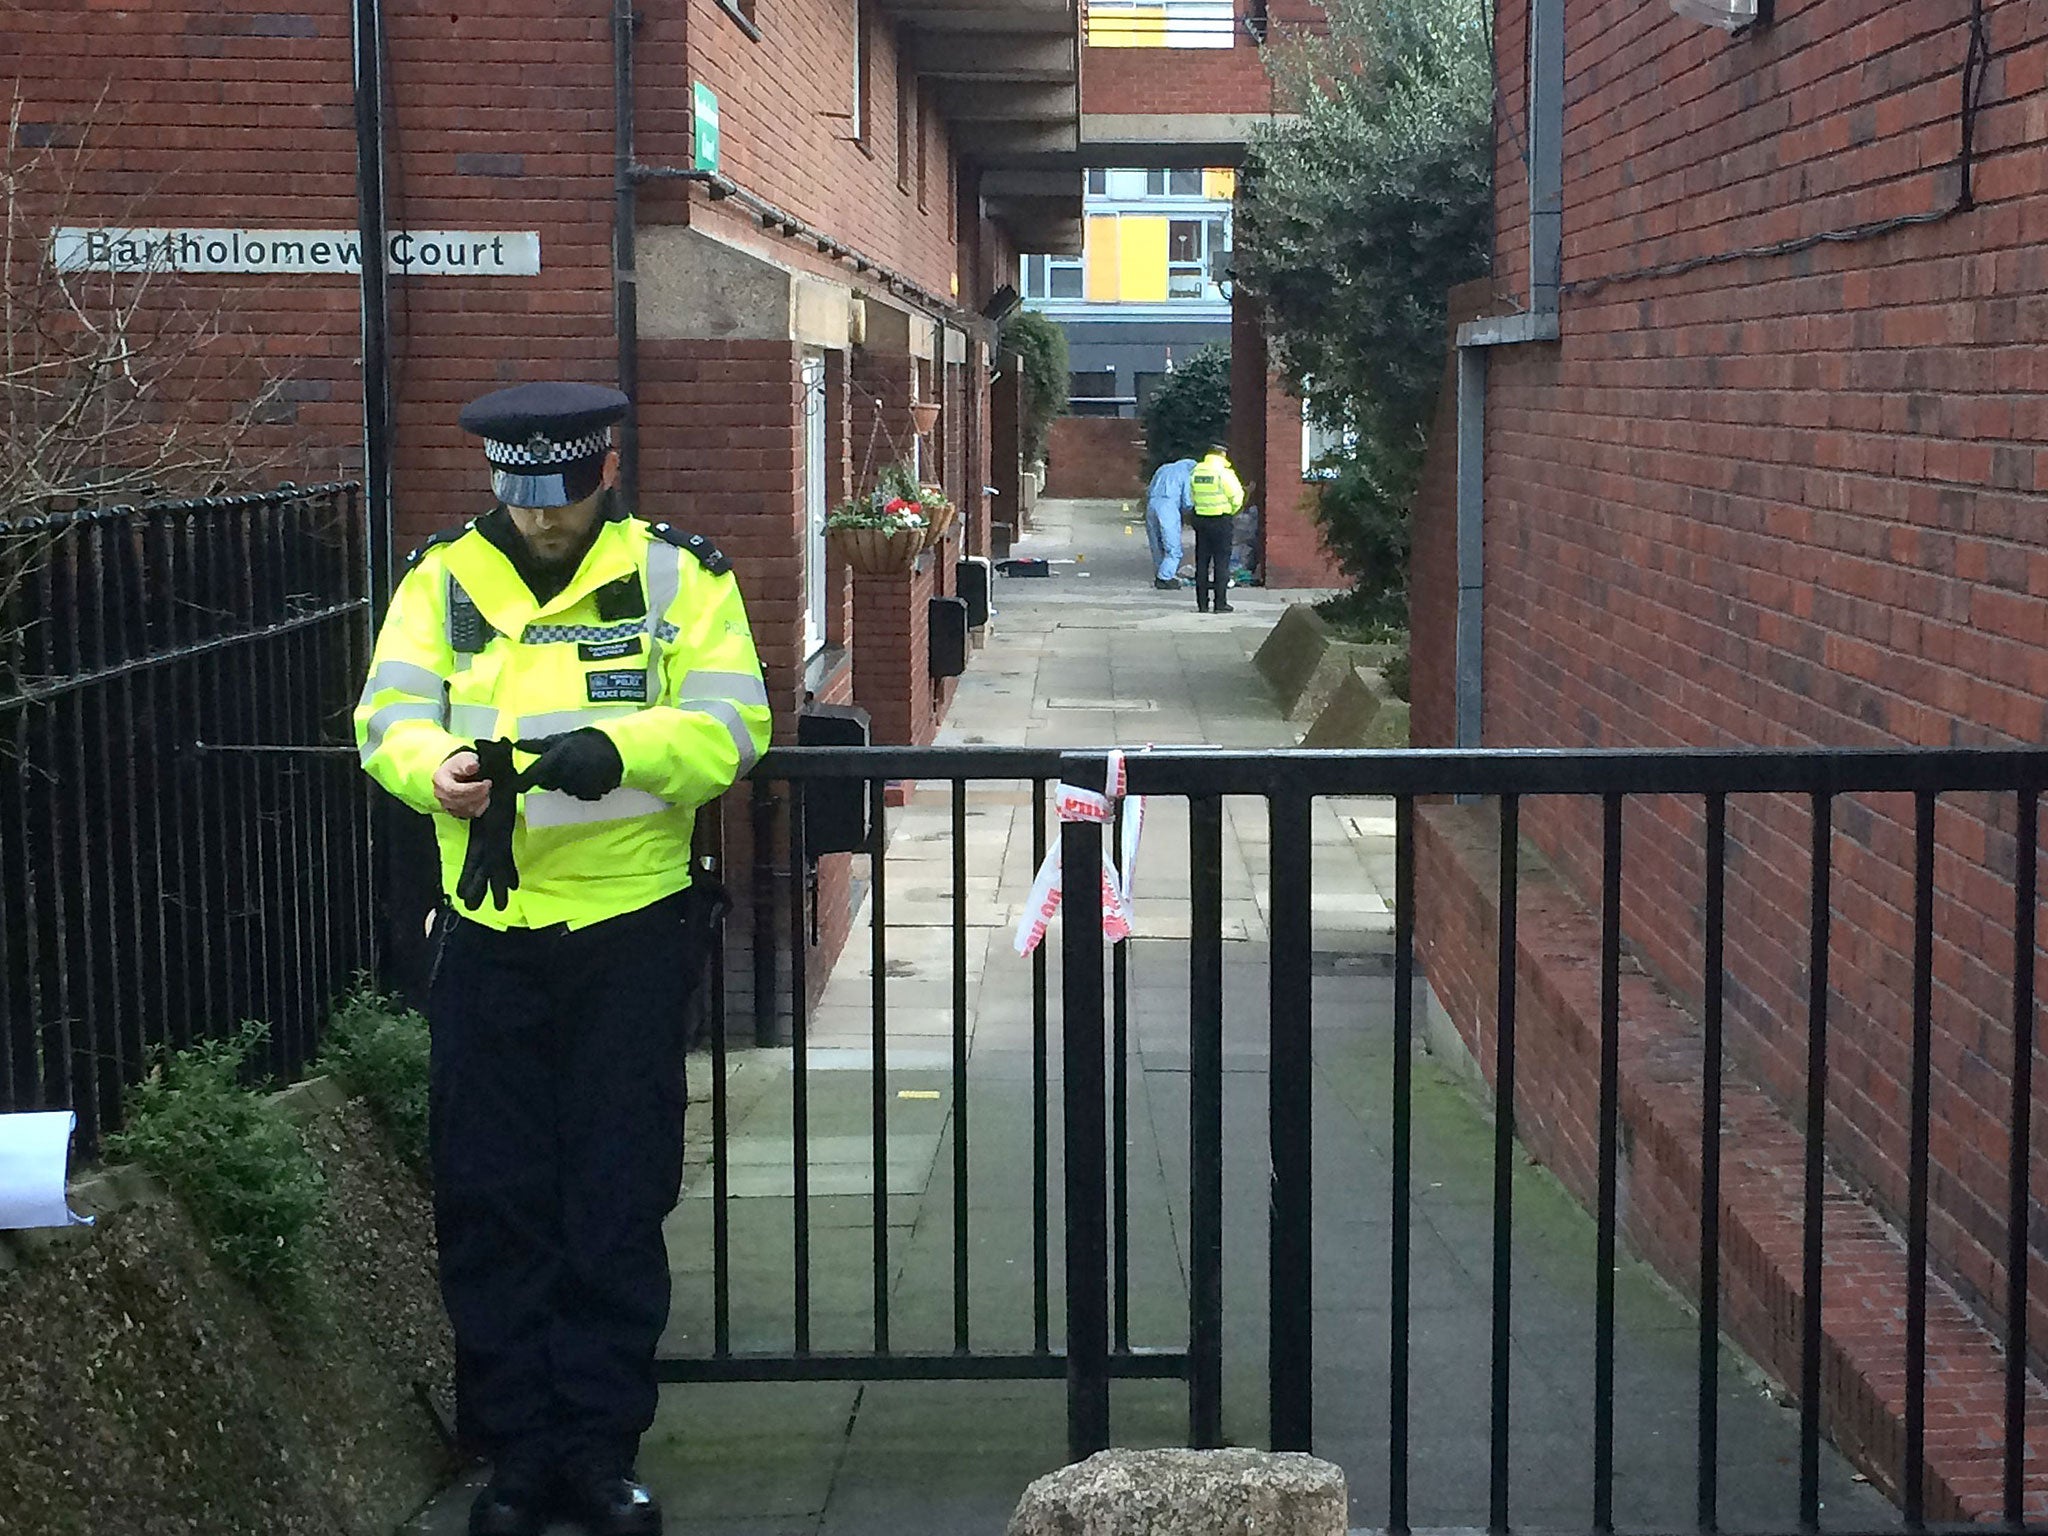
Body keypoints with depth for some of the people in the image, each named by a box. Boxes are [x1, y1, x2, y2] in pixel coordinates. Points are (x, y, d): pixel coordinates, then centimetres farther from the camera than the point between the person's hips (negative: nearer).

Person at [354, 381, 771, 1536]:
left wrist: (619, 751, -27)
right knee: (492, 1204, 6)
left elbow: (732, 725, -8)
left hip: (631, 930, -1)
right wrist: (437, 768, -26)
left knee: (618, 1206, 5)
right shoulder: (444, 581, 5)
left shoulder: (678, 577, 0)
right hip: (487, 935, 2)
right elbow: (389, 714, -3)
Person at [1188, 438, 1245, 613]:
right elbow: (1237, 497, -10)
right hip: (1221, 520, -5)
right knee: (1221, 561, 0)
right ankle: (1220, 603, -1)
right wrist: (1232, 512, 8)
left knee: (1202, 561, 9)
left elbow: (1192, 496, 11)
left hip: (1201, 519, 5)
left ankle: (1202, 603, 10)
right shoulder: (1224, 473, -13)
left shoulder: (1196, 472, 4)